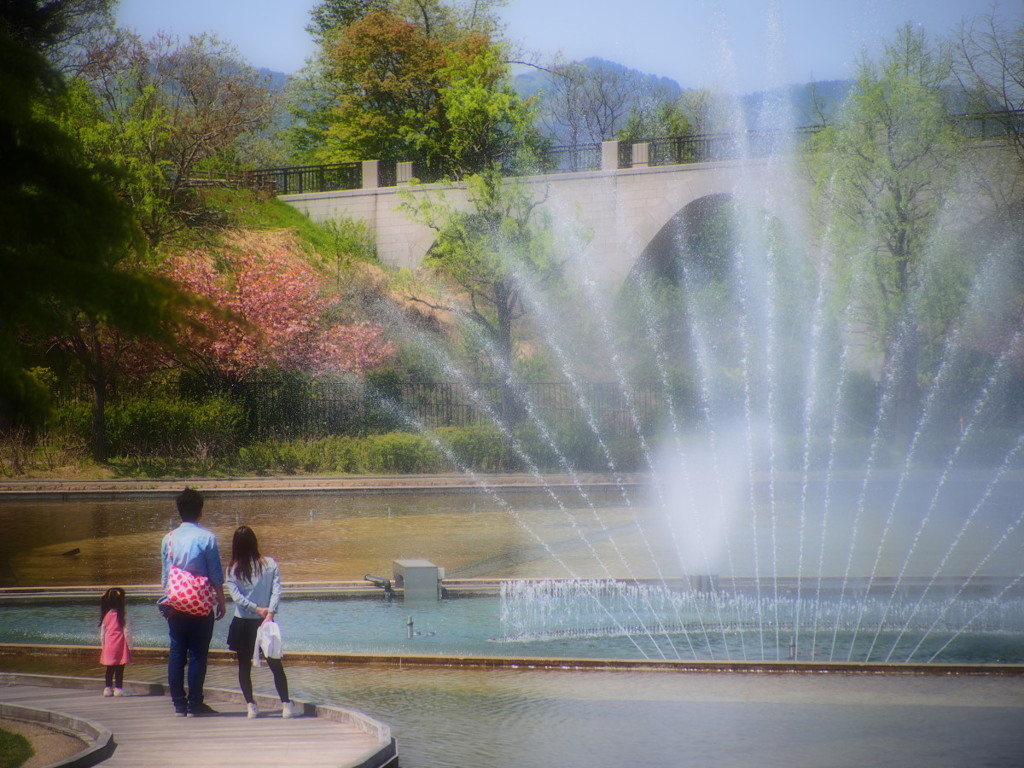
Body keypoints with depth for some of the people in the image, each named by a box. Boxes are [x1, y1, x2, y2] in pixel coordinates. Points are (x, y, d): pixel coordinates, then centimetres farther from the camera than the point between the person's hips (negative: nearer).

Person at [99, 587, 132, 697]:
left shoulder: (106, 616, 2)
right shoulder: (122, 616, -10)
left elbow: (102, 631, 7)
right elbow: (126, 631, -9)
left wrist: (102, 645, 17)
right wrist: (130, 646, -1)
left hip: (109, 645, 4)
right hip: (120, 644, -4)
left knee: (110, 669, 12)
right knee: (120, 669, 2)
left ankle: (107, 688, 12)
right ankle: (118, 688, 2)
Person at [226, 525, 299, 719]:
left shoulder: (232, 569, -2)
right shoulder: (270, 564, -2)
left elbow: (235, 595, -13)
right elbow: (277, 590, -11)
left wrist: (256, 608, -12)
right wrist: (269, 612, -16)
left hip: (242, 624, 0)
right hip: (265, 622, 0)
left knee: (244, 666, 9)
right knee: (276, 665, 7)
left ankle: (251, 705, 2)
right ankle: (286, 705, 0)